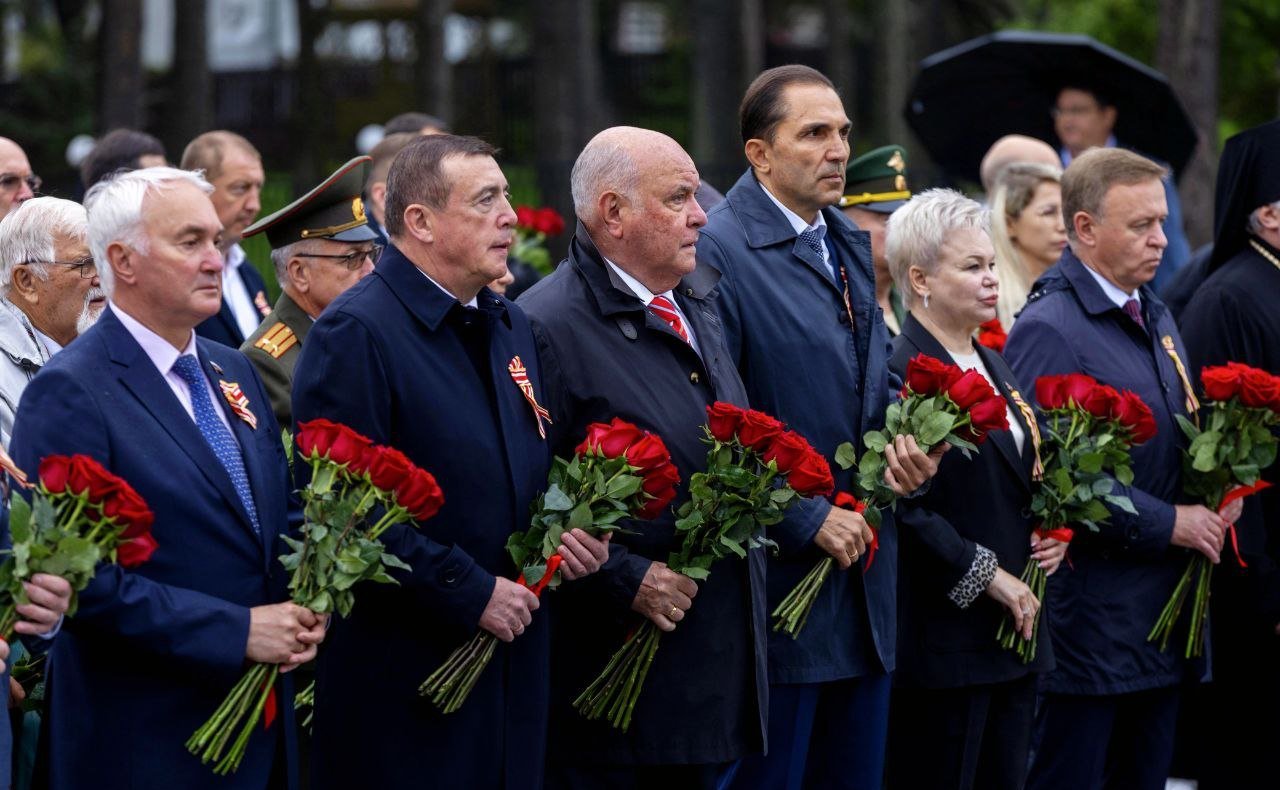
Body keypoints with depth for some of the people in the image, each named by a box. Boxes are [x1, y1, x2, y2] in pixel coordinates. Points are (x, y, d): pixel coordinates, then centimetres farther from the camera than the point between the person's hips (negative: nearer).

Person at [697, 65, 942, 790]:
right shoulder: (718, 252, -13)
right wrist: (808, 520, -17)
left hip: (867, 587, 8)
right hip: (782, 586, -8)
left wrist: (907, 441, 3)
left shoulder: (850, 245, 14)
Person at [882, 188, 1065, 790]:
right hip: (945, 642, -9)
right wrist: (989, 577, -16)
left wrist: (1050, 534, 6)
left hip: (1016, 630, 9)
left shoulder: (994, 367, 16)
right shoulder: (899, 374, -13)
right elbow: (904, 510, -20)